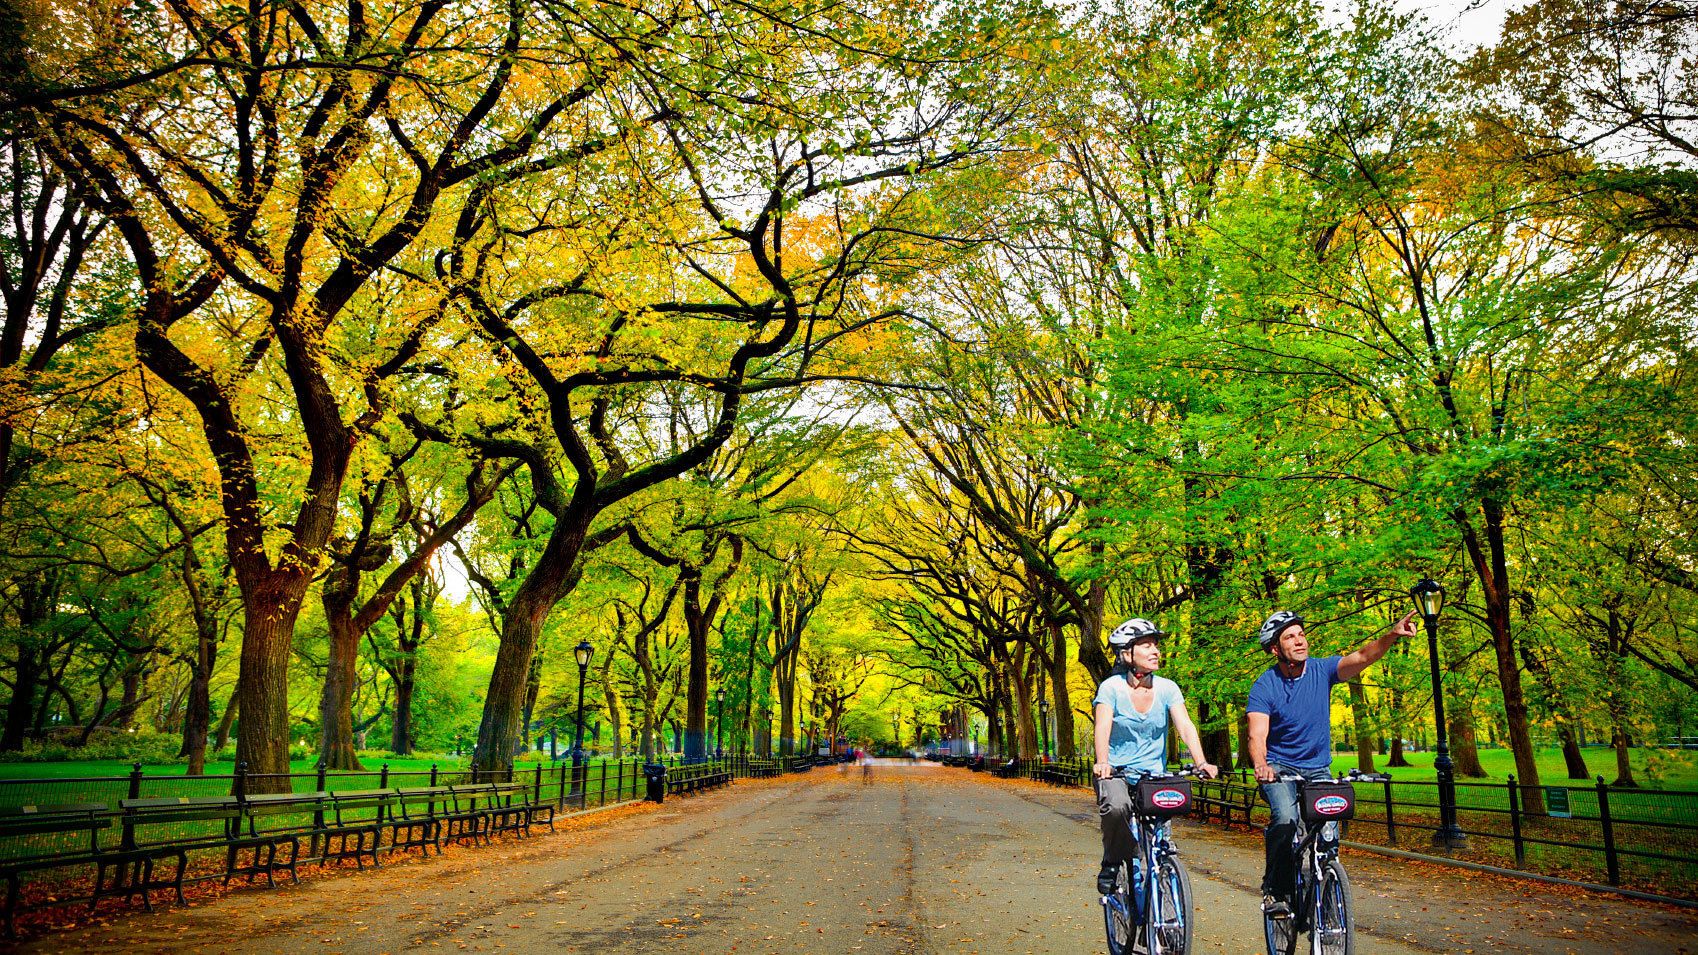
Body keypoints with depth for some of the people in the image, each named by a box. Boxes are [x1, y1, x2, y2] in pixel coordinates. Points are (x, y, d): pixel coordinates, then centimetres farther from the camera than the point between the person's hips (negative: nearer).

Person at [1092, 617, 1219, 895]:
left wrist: (1201, 763, -29)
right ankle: (1111, 867, -7)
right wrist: (1102, 762, -41)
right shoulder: (1111, 687, -9)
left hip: (1153, 775, 3)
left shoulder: (1167, 688, -1)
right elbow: (1103, 727, -22)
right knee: (1117, 807, -32)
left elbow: (1186, 727, -12)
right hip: (1116, 773, -3)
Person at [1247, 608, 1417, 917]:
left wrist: (1391, 635, -42)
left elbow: (1362, 657, -23)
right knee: (1286, 819, -29)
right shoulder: (1264, 686, -13)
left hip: (1318, 769, 3)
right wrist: (1260, 765, -45)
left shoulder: (1322, 670, -6)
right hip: (1278, 768, -2)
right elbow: (1257, 735, -23)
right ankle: (1275, 891, -8)